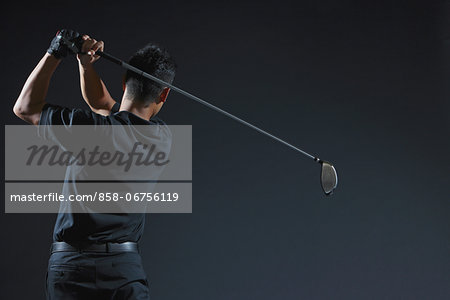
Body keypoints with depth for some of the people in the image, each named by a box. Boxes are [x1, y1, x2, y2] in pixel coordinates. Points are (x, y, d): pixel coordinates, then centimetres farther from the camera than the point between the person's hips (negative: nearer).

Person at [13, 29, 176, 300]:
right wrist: (86, 63, 7)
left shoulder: (89, 127, -13)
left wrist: (55, 53, 4)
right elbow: (102, 104, 16)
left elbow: (25, 108, 5)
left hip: (68, 266, -2)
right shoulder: (162, 138, 0)